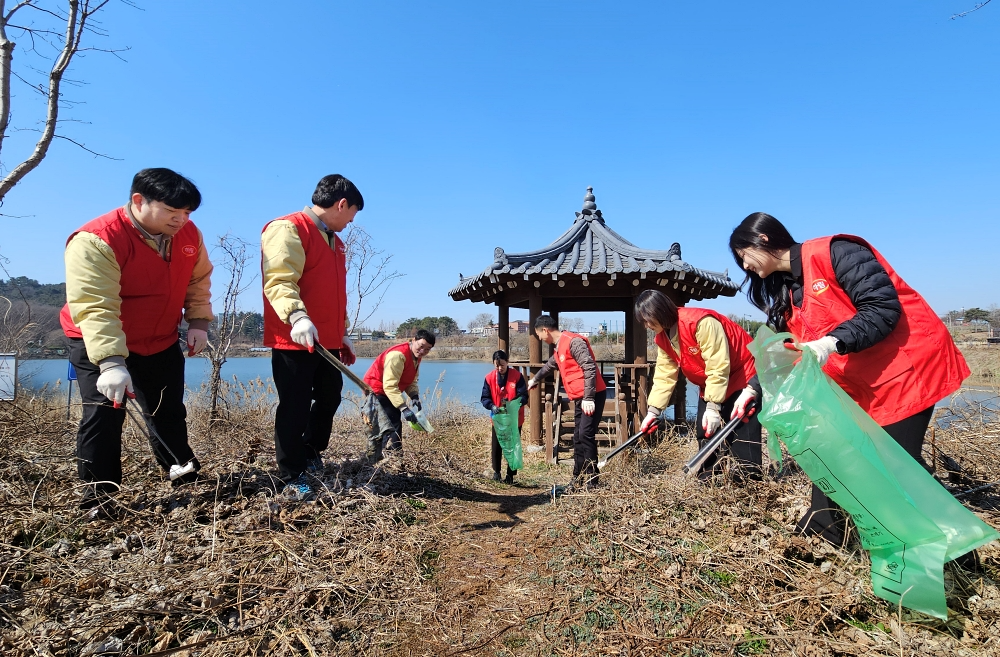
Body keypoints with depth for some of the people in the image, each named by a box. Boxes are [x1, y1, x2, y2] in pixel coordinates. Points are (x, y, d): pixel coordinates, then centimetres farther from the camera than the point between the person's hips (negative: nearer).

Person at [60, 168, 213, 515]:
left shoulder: (189, 235, -9)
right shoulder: (96, 241, -29)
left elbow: (198, 281, 7)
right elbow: (95, 306, -37)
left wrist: (198, 320, -5)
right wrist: (110, 361, -46)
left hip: (161, 343, 5)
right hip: (98, 345, -5)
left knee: (169, 411, 15)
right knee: (105, 413, -12)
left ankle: (185, 476, 33)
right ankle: (98, 493, 6)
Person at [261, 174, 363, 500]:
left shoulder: (335, 242, 20)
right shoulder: (287, 229, -10)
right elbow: (279, 280, -23)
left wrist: (342, 334, 25)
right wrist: (297, 316, -38)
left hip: (327, 342, 9)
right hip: (293, 341, -9)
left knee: (330, 397, 16)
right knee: (295, 408, -2)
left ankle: (310, 455, 36)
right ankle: (293, 478, 11)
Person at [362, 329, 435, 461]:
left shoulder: (416, 357, 4)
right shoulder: (397, 355, -27)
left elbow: (411, 381, 8)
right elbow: (389, 386, -33)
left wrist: (414, 396, -13)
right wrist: (404, 408, -39)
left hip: (390, 394, 10)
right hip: (377, 393, -10)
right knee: (390, 430, -20)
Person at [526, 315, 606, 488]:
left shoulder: (573, 341, -13)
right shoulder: (559, 348, 18)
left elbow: (589, 368, -21)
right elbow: (549, 366, 39)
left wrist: (588, 398, -23)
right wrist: (534, 380, 55)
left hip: (592, 396, -10)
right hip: (579, 398, 10)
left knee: (586, 435, -11)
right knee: (578, 438, 10)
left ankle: (592, 479, -3)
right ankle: (578, 478, 16)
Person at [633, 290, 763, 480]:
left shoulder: (701, 322, -31)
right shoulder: (662, 339, -3)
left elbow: (718, 368, -31)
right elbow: (664, 376, 0)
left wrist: (713, 407, -30)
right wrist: (653, 411, -6)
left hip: (744, 377, -8)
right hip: (709, 385, 9)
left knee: (742, 436, -12)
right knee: (704, 435, 6)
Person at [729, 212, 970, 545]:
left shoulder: (832, 252, -18)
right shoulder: (785, 291, 7)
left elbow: (883, 307, -24)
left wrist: (831, 342, -35)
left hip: (908, 365, -8)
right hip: (854, 382, 9)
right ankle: (820, 535, 21)